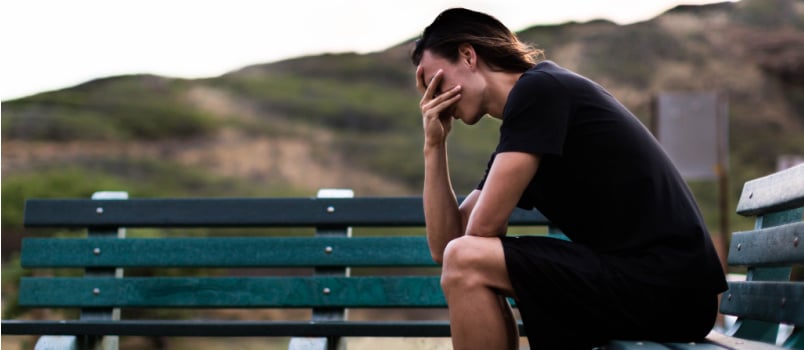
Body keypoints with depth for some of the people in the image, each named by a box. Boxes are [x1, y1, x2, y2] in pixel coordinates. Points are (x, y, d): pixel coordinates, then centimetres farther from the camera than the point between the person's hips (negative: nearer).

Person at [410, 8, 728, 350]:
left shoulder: (538, 90, -8)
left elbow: (483, 227, -12)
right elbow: (444, 245, 15)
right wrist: (434, 145, 9)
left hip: (670, 286, -10)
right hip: (648, 282, 10)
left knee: (468, 263, -17)